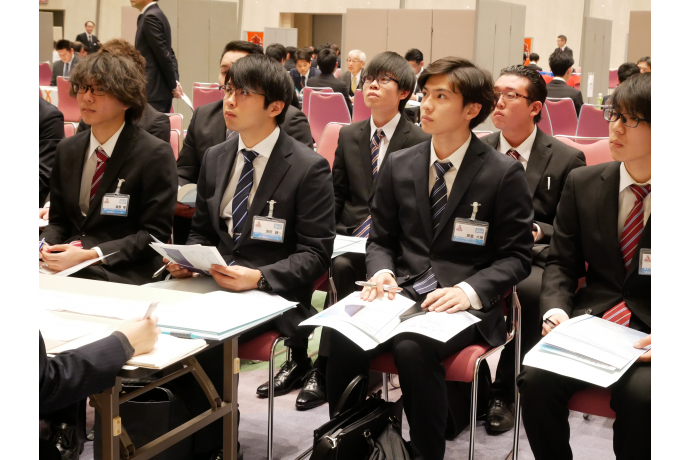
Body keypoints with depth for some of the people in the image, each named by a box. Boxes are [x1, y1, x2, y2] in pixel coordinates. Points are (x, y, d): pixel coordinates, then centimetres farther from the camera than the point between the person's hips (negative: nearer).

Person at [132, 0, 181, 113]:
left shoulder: (150, 17, -14)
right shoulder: (156, 14, 17)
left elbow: (163, 54, -17)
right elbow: (167, 53, 17)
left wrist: (173, 85, -10)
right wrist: (175, 81, 7)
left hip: (154, 91, -10)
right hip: (158, 89, 10)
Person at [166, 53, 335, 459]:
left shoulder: (309, 167, -7)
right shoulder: (215, 158, 12)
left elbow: (315, 254, -8)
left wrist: (259, 277, -23)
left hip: (272, 295, -5)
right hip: (214, 283, 6)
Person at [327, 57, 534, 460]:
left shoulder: (504, 174, -2)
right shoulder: (400, 166, 11)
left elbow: (517, 257, 0)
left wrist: (469, 290, -18)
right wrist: (382, 272, -5)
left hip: (465, 303, -3)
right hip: (402, 292, 4)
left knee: (413, 348, -34)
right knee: (341, 342, -26)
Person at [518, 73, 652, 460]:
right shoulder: (583, 184, 7)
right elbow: (562, 263, 11)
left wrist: (651, 340, -19)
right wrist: (555, 310, -10)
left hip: (645, 333, -2)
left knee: (641, 395, -32)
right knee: (538, 380, -24)